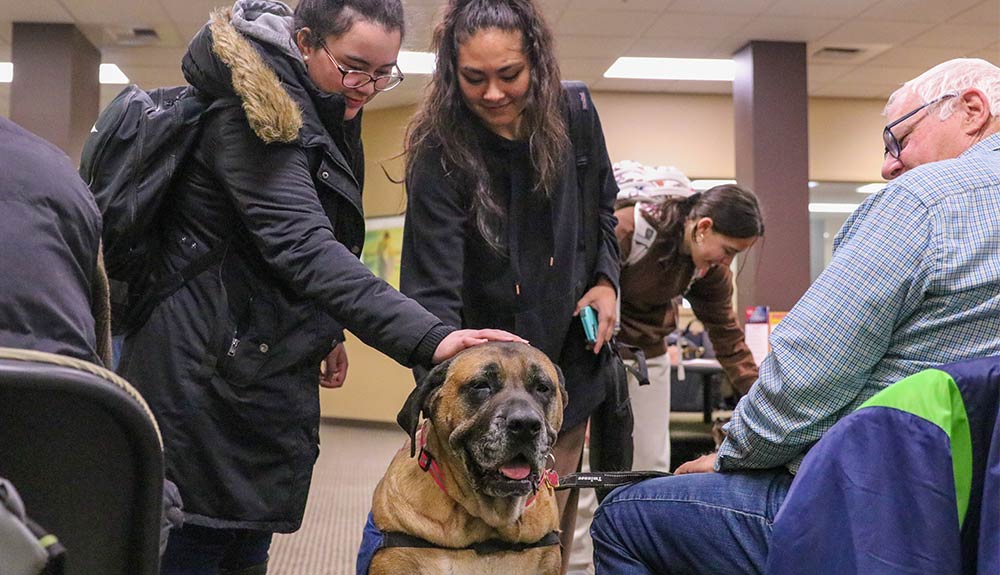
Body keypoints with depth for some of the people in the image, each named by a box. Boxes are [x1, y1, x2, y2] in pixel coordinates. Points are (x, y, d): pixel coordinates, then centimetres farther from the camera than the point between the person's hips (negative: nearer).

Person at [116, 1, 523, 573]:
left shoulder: (327, 113, 10)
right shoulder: (257, 112, -20)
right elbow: (300, 246, -33)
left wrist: (327, 331, 17)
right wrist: (427, 338, -41)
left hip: (268, 365, 9)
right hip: (211, 367, -9)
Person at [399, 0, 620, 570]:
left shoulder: (573, 118, -5)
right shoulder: (441, 152, -18)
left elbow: (605, 209, 14)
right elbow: (433, 288, -24)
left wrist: (607, 279, -1)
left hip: (573, 362, 4)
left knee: (552, 529, 11)